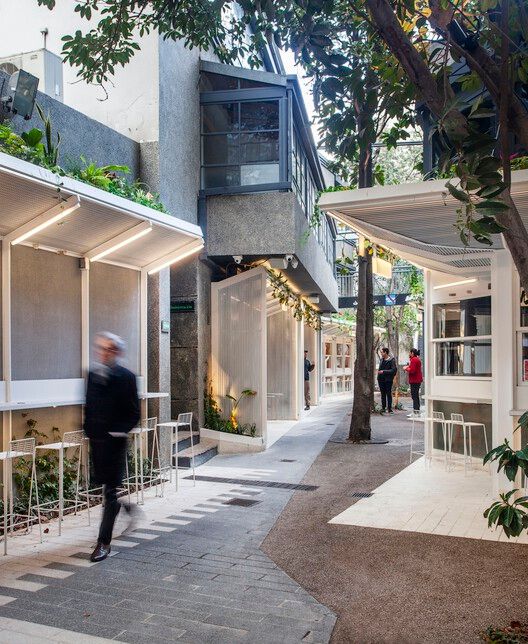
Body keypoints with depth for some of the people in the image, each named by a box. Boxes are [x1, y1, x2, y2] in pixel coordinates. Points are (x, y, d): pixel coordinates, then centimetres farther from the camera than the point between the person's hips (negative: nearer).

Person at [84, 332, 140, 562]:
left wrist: (120, 431, -17)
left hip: (114, 440, -6)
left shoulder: (126, 377, -8)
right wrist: (88, 430, 7)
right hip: (96, 438, 6)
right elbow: (89, 407, 14)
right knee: (108, 485, 16)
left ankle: (104, 542, 5)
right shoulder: (93, 374, 7)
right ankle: (127, 507, 44)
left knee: (110, 489, -2)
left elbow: (134, 413, -6)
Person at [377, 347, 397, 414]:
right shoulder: (381, 360, 11)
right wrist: (379, 372, 5)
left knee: (389, 394, 0)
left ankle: (389, 408, 7)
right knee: (383, 394, 10)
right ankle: (383, 408, 15)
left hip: (388, 380, -6)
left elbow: (393, 370, -16)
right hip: (381, 380, 6)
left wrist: (384, 372, -19)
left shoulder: (391, 360, -9)